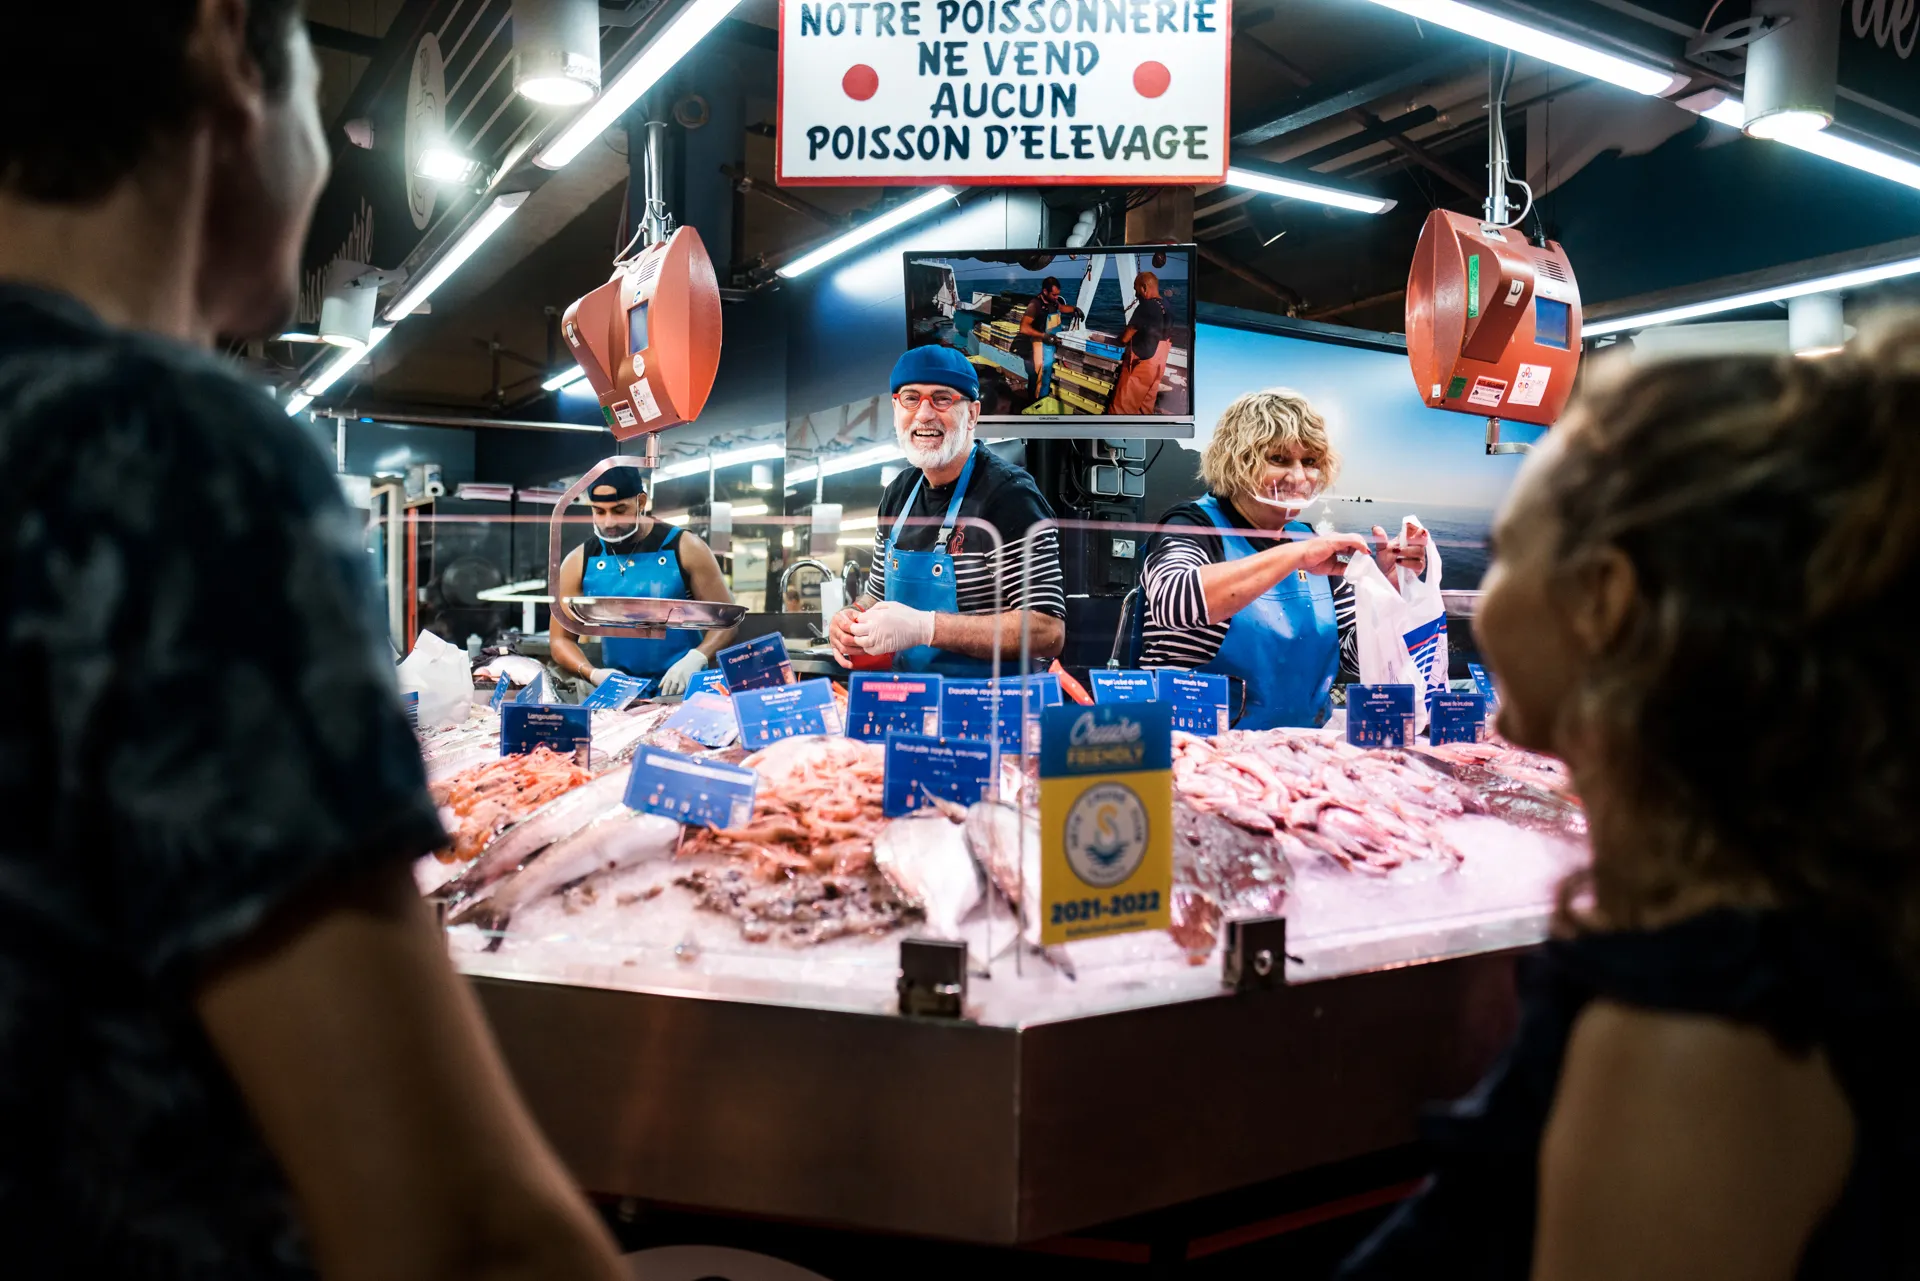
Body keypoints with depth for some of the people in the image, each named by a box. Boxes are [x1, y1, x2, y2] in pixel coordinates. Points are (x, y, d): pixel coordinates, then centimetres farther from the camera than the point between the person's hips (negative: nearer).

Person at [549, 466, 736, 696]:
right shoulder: (579, 562, 3)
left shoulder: (684, 548, -2)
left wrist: (695, 659, -19)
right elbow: (562, 639, 8)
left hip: (685, 687, -2)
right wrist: (593, 674, -11)